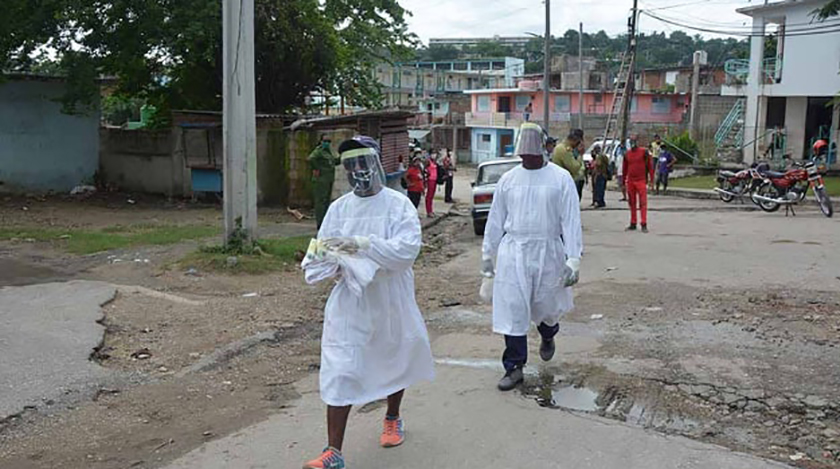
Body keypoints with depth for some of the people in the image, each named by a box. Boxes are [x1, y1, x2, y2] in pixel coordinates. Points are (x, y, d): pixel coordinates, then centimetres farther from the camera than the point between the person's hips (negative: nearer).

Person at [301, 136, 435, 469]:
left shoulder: (397, 204, -8)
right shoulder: (339, 207, 1)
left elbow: (408, 247, -22)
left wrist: (361, 245, -29)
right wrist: (337, 265, -23)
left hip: (391, 301, -1)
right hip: (349, 303, 1)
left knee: (394, 361, 19)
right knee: (339, 372, -4)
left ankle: (392, 419, 47)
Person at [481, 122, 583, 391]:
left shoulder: (561, 178, -3)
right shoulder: (508, 180, 4)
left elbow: (571, 220, -5)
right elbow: (495, 220, 11)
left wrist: (573, 259, -11)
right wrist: (487, 254, 13)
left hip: (547, 252, -1)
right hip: (513, 251, 1)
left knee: (546, 306, 12)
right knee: (512, 310, 0)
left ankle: (548, 336, 48)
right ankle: (514, 367, 12)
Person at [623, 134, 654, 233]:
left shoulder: (644, 151, -3)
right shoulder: (627, 154, 10)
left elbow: (650, 165, -2)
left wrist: (651, 179, -5)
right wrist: (623, 181, 18)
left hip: (641, 181, -5)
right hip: (630, 181, 5)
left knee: (643, 203, -8)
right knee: (632, 203, 10)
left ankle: (644, 225, -9)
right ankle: (633, 224, 17)